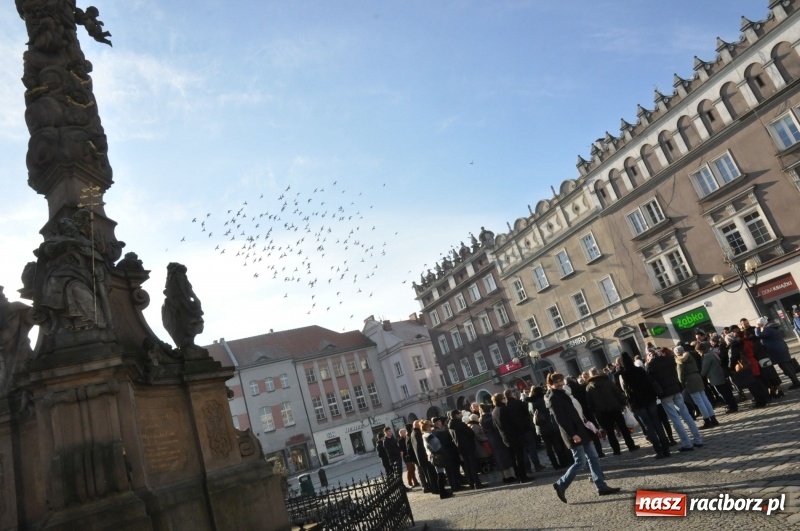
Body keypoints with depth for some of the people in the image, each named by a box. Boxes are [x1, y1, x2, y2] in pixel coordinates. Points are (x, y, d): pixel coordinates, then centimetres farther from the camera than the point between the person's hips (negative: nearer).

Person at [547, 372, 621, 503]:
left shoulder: (562, 393, 15)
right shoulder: (553, 398, -14)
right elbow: (560, 419, -21)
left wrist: (584, 428, 19)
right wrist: (572, 434, -25)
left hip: (580, 429, 9)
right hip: (573, 433, -9)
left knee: (593, 457, 8)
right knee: (580, 462, -6)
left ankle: (602, 486, 14)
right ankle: (560, 485, 5)